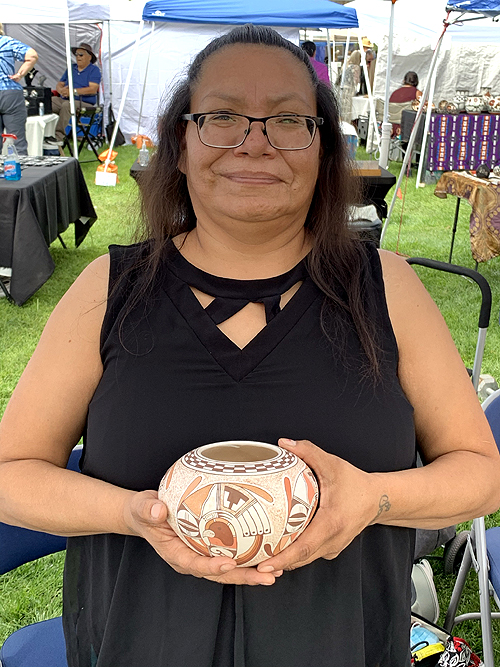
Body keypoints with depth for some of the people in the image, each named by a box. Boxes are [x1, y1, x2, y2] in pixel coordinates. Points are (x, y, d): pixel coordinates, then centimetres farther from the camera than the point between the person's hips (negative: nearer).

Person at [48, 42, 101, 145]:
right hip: (64, 99, 6)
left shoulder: (94, 70, 2)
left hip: (84, 103, -6)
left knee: (67, 105, -37)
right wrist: (61, 90, -5)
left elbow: (93, 89, -13)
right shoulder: (71, 68, 22)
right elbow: (59, 84, 21)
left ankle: (59, 136, -37)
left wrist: (73, 91, -18)